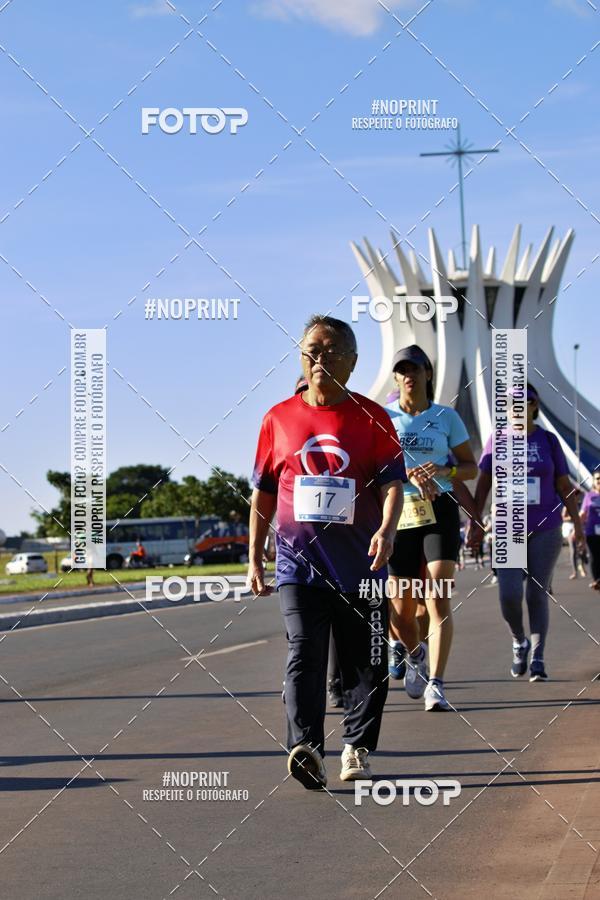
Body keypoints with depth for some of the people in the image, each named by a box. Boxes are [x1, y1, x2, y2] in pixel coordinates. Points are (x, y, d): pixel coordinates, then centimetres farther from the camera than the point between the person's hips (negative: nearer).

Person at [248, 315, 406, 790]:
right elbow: (263, 492, 14)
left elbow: (392, 481, -5)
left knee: (366, 662, 6)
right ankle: (306, 747, -21)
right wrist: (255, 558, 13)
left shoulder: (371, 417, 3)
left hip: (360, 565, 0)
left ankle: (358, 748, 19)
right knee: (304, 654, -13)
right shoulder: (279, 418, 8)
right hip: (299, 561, 0)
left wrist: (386, 529, -24)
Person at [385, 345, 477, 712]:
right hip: (399, 514, 1)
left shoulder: (446, 416, 8)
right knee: (402, 609, 4)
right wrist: (410, 474, -21)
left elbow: (471, 467, 11)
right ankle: (412, 651, 38)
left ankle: (435, 686, -18)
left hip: (439, 512, -1)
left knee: (439, 601, -16)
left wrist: (444, 470, -10)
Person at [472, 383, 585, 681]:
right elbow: (482, 484, 4)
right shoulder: (497, 440, 3)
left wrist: (577, 524, 3)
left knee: (537, 594, 0)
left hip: (545, 529, 0)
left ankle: (537, 659, 7)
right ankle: (519, 642, 16)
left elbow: (564, 486, 7)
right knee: (509, 594, -12)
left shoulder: (549, 441, 3)